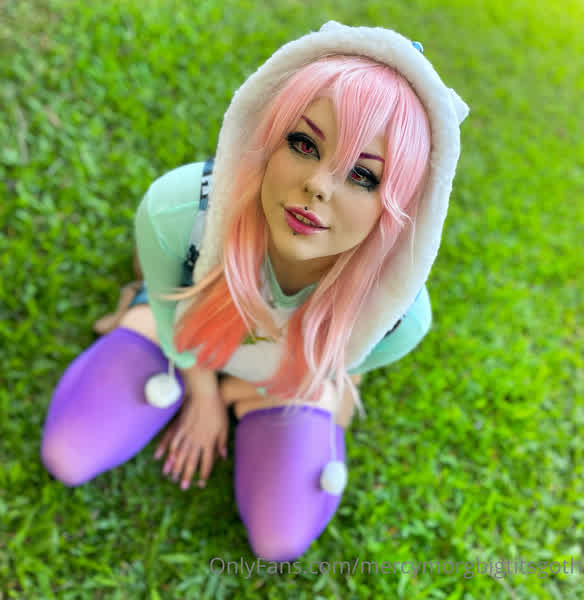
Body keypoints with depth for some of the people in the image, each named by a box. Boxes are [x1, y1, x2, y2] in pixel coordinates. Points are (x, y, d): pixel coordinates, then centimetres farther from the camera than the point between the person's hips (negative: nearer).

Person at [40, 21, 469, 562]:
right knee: (68, 457, -3)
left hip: (289, 379, 1)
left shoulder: (399, 314, -39)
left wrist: (247, 389, 1)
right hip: (186, 335, 0)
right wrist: (201, 394, 0)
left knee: (281, 542, 1)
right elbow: (178, 318, -17)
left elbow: (337, 361, -13)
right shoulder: (175, 210, -41)